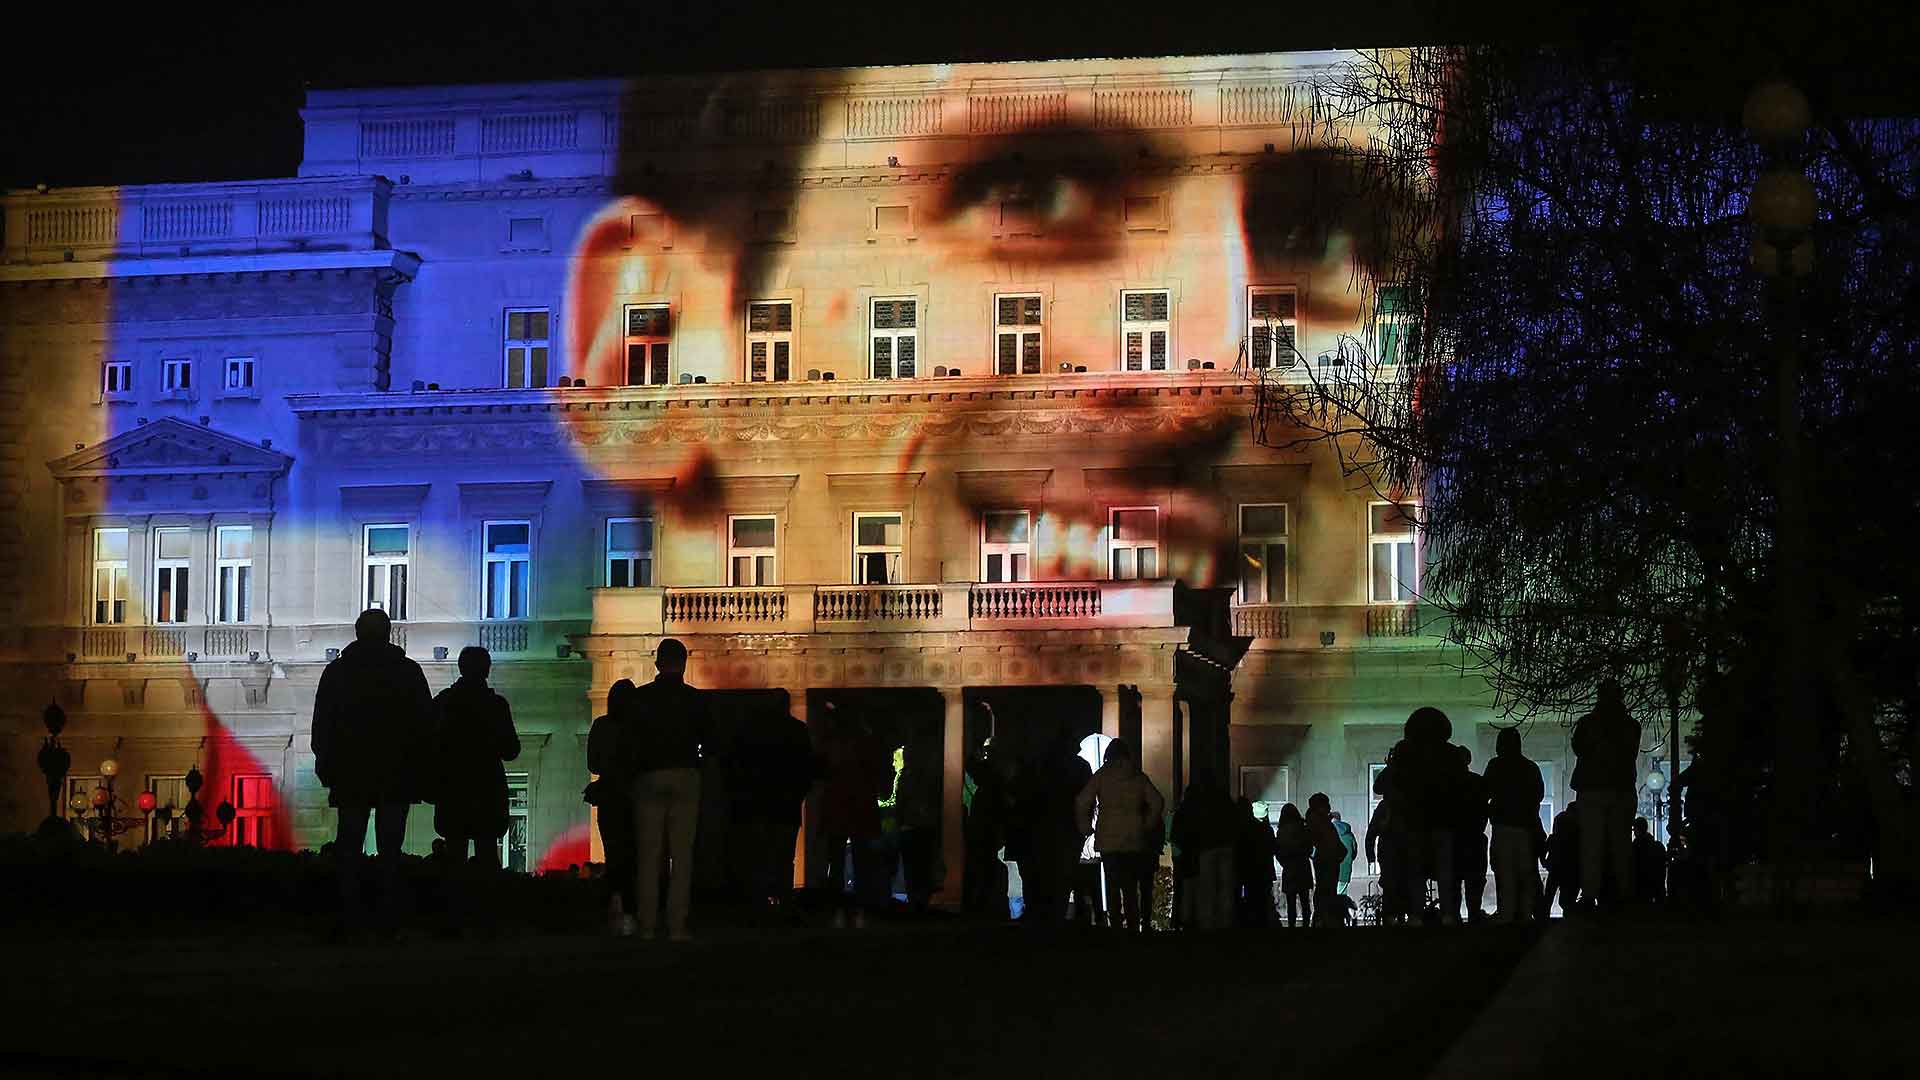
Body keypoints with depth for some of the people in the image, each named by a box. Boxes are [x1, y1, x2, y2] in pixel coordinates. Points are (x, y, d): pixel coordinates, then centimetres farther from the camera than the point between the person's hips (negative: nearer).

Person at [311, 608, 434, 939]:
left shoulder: (336, 672, 3)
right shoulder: (409, 672, 2)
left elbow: (321, 727, 4)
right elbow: (426, 726, 2)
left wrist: (326, 768, 11)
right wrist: (422, 774, 7)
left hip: (350, 776, 0)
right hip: (397, 777, 0)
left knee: (349, 850, 5)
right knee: (390, 851, 1)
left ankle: (349, 920, -2)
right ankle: (390, 922, -3)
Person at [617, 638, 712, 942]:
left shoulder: (640, 698, 2)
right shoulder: (694, 699, 1)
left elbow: (623, 743, 2)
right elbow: (709, 738, 8)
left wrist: (629, 773, 15)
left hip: (649, 777, 1)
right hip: (685, 777, -1)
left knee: (648, 855, 4)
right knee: (681, 855, -1)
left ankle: (647, 925, 0)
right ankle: (677, 926, -7)